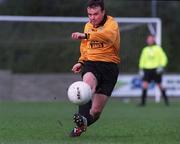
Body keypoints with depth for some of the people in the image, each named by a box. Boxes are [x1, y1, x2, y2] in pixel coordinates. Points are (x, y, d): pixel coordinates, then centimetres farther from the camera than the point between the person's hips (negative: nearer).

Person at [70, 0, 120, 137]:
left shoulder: (111, 23, -7)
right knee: (88, 81, -36)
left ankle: (81, 126, 25)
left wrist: (85, 36, -45)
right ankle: (82, 119, -54)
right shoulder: (88, 26, 14)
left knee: (96, 110, -3)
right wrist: (81, 62, 13)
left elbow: (109, 35, -32)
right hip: (91, 63, 3)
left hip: (109, 65, -3)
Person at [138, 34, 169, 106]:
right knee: (144, 84, -11)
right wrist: (141, 69, 8)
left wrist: (161, 67, -14)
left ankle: (166, 99, 23)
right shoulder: (145, 50, 11)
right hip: (147, 70, 3)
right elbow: (142, 60, 17)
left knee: (159, 85, 3)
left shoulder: (158, 48, 0)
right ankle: (143, 101, -11)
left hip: (156, 70, -3)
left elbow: (163, 58, -1)